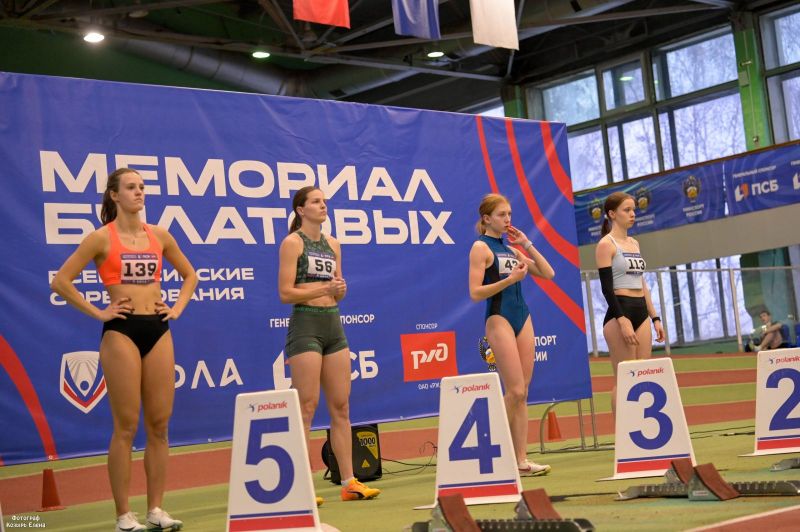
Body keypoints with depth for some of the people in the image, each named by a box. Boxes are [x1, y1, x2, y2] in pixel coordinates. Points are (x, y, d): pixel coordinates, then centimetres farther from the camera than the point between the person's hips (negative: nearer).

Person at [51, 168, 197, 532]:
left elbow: (189, 275, 24)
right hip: (122, 332, -5)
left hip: (158, 331, 5)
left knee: (159, 424, 5)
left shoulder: (158, 236, 10)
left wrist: (178, 307, 10)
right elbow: (60, 282, -6)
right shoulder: (102, 238, -3)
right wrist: (97, 313, -7)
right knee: (126, 427, -4)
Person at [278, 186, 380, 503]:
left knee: (341, 406, 6)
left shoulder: (332, 244, 14)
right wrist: (324, 288, -17)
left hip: (333, 325, 7)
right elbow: (286, 292, -11)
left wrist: (340, 289, -5)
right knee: (306, 408, -6)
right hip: (306, 325, -7)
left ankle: (349, 482, 10)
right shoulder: (292, 242, -5)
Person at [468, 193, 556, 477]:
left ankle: (521, 460, 4)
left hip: (522, 318, 7)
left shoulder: (511, 249, 16)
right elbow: (475, 292, -12)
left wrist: (526, 244, 6)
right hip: (499, 319, -7)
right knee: (515, 391, -13)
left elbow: (548, 273, 13)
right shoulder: (481, 247, -3)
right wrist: (510, 279, -19)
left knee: (522, 393, 3)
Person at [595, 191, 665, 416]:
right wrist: (622, 320, -21)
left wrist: (655, 318, 14)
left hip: (640, 312, 8)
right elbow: (607, 287, -13)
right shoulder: (606, 244, -6)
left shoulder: (634, 243, 17)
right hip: (620, 312, -8)